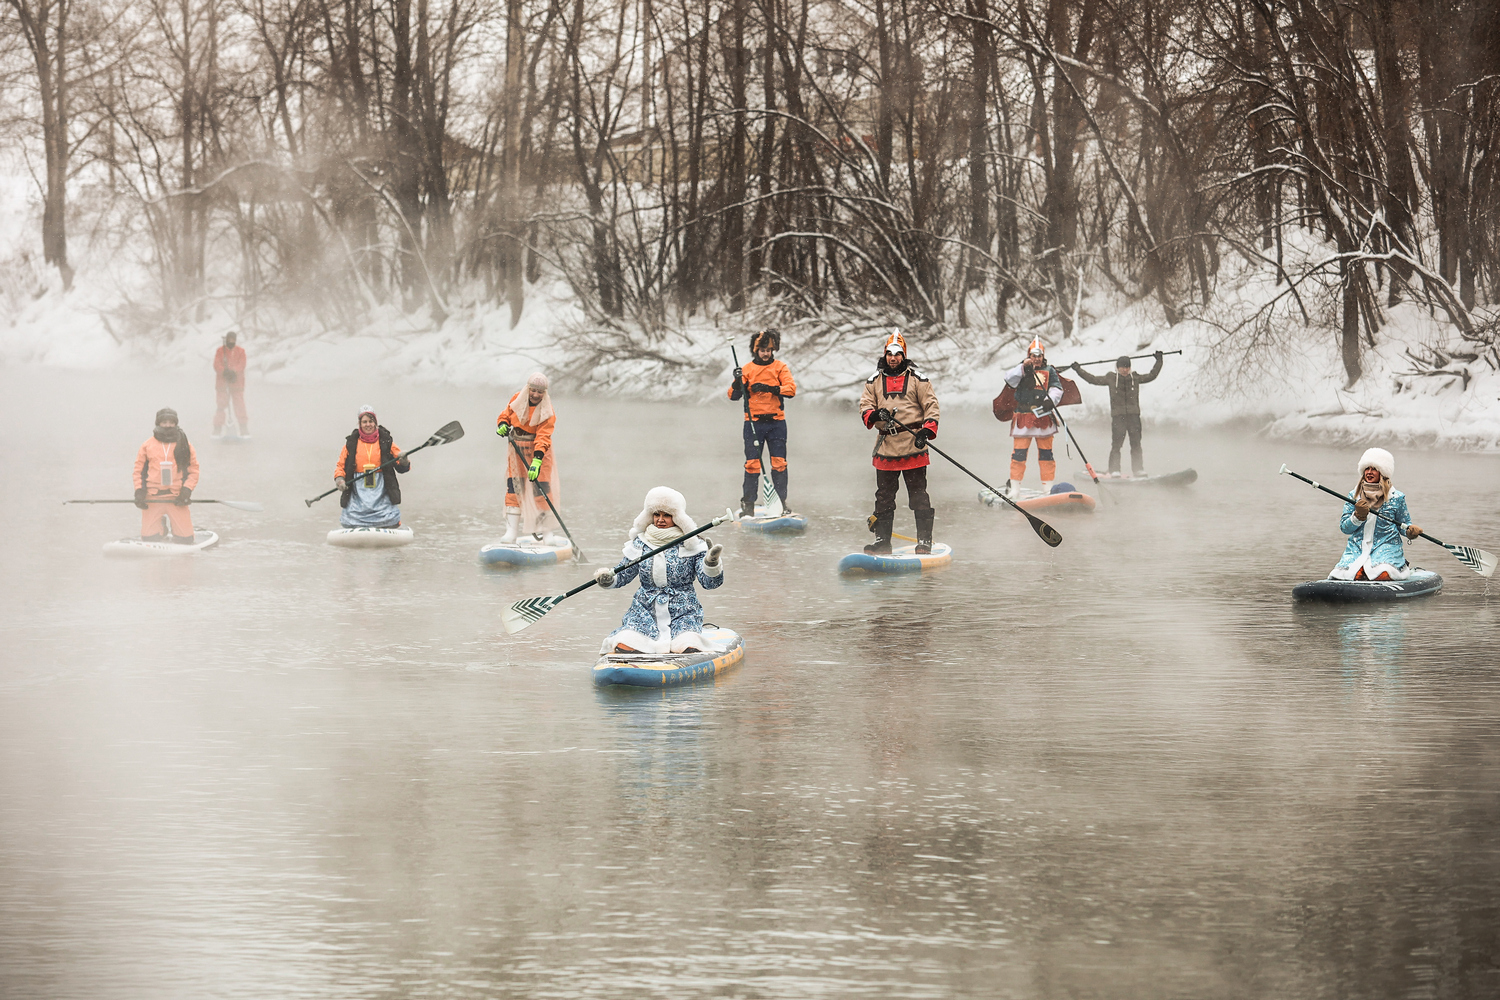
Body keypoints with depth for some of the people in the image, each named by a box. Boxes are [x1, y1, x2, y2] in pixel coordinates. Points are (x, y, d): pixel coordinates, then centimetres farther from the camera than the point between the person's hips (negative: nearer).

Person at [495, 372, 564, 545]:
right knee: (514, 488, -3)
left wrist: (537, 460, -34)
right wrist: (502, 424, -11)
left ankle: (544, 532, -1)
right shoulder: (517, 400, -3)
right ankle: (512, 531, 0)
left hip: (538, 451, -2)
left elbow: (543, 437, -23)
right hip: (516, 449, 2)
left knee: (542, 490, -8)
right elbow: (505, 415, 13)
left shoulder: (547, 412, -14)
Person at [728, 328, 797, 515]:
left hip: (776, 422, 0)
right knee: (752, 463, -5)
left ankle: (781, 501, 6)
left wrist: (769, 388, -21)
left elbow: (791, 389, -8)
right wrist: (737, 382, -19)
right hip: (753, 422, 0)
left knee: (779, 463, -2)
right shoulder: (747, 370, 7)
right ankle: (748, 503, -1)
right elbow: (733, 395, 2)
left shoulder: (780, 368, 7)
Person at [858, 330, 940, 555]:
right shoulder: (875, 380, 12)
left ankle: (925, 539, 0)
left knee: (918, 496, -3)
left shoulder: (916, 378, 4)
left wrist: (927, 430, -12)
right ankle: (882, 540, 14)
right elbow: (864, 405, 9)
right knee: (884, 496, 7)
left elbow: (931, 405, 2)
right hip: (885, 447, 3)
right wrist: (875, 414, -14)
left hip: (913, 445, -3)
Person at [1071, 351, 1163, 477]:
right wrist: (1079, 370, 8)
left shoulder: (1135, 378, 11)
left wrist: (1159, 361, 15)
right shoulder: (1111, 378, 6)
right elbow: (1093, 379, 10)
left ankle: (1138, 470, 7)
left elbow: (1151, 376, 19)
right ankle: (1114, 471, -4)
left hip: (1133, 415, 2)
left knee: (1136, 444, 2)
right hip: (1118, 416, -2)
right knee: (1116, 444, -8)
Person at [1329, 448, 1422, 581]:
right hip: (1357, 547, 2)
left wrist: (1410, 531, -12)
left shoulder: (1396, 498, 3)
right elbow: (1344, 528, 6)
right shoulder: (1354, 496, 9)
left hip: (1386, 547, -2)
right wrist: (1357, 517, -13)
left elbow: (1403, 525, 12)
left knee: (1382, 575, -31)